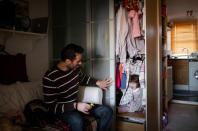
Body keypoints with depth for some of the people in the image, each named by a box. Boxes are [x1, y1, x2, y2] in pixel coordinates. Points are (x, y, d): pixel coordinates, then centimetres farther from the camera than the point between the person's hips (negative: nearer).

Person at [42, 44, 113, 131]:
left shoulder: (75, 68, -5)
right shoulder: (50, 78, -24)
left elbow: (84, 78, 19)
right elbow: (51, 106, -20)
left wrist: (98, 83, 2)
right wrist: (75, 106, -29)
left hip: (77, 104, 6)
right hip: (62, 110, -6)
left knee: (107, 111, -9)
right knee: (77, 120, -40)